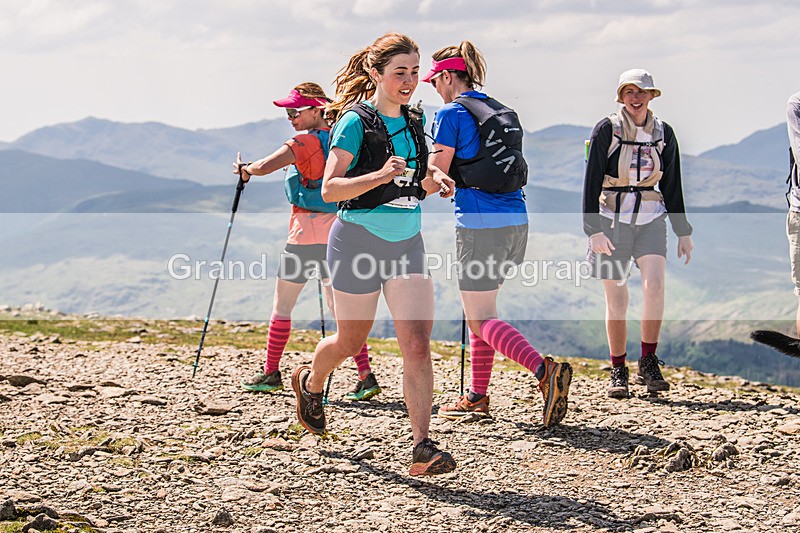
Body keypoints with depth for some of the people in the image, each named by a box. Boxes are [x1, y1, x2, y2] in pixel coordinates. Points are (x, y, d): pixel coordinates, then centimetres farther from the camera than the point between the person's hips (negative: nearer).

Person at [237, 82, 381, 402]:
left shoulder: (304, 142, -12)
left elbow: (263, 167, -22)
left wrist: (244, 169, -2)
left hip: (307, 229, -6)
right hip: (337, 230, 6)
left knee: (282, 304, 8)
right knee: (339, 306, 7)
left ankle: (271, 374, 16)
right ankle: (366, 376, -4)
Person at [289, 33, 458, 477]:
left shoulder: (414, 122, 7)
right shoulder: (356, 121, -12)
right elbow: (330, 188, -18)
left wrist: (433, 182, 1)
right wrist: (381, 175, -31)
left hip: (407, 244, 5)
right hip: (359, 243, -5)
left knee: (417, 343, -10)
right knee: (350, 341, 13)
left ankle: (423, 448, -13)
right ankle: (310, 383, 47)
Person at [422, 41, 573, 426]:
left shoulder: (451, 113, -6)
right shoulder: (502, 112, 16)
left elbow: (436, 176, -7)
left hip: (479, 222, -8)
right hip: (515, 220, 8)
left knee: (481, 319, -4)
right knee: (480, 310, 19)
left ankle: (546, 371, -25)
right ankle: (478, 396, 22)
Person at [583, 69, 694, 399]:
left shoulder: (664, 133, 7)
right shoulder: (607, 130, -3)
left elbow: (672, 186, 14)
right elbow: (591, 182, -6)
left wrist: (683, 232, 13)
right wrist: (593, 229, -14)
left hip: (651, 219, 2)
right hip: (612, 219, -2)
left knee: (654, 285, -21)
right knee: (616, 300, -2)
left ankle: (648, 362, -8)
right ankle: (618, 372, 12)